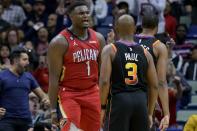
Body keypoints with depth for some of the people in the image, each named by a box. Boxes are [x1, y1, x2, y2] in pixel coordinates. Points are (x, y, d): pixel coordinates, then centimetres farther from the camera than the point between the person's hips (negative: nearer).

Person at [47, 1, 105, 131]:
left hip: (92, 94, 6)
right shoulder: (60, 42, -10)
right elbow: (54, 78, -11)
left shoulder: (98, 38, 7)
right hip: (69, 94, -6)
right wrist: (54, 109, -15)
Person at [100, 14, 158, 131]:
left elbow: (105, 81, -10)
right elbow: (154, 86, 9)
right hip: (141, 100, 3)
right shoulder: (145, 53, 10)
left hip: (120, 99, -3)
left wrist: (103, 107, -3)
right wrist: (150, 113, 17)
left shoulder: (110, 50, -1)